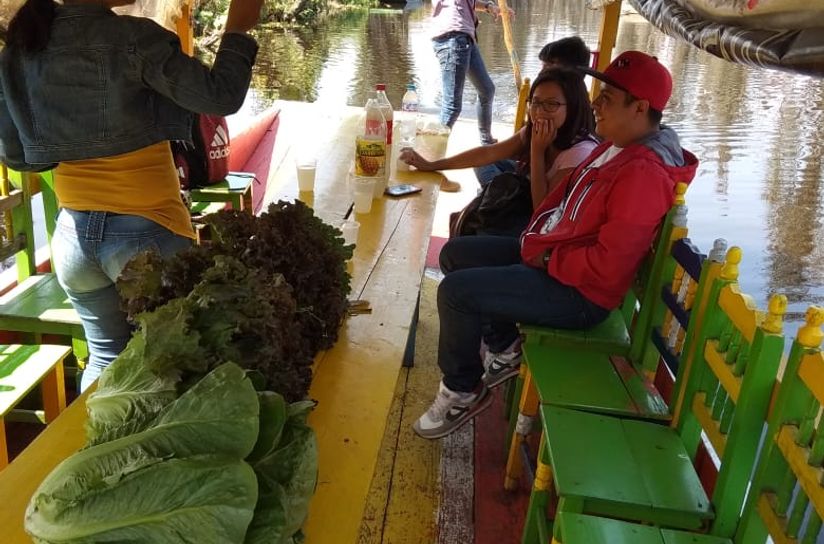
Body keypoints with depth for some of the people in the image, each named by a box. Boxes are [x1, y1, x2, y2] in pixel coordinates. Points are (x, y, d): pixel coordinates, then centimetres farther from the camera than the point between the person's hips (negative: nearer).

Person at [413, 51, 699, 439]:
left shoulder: (643, 174, -26)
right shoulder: (615, 146, 7)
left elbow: (607, 266, -30)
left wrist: (547, 258, -16)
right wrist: (534, 238, 6)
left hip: (579, 292, -11)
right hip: (547, 253, 11)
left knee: (457, 291, -19)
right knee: (455, 255, 12)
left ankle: (463, 391, 4)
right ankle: (505, 349, 21)